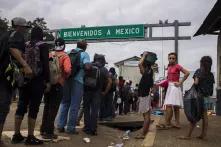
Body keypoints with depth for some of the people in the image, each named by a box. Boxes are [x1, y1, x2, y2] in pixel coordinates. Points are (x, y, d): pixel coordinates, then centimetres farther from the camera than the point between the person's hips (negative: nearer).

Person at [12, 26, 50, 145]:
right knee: (33, 108, -2)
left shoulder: (25, 45, 11)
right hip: (37, 80, -5)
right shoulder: (43, 46, -2)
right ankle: (30, 137, 1)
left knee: (21, 107, 10)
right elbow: (45, 64, -10)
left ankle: (16, 135, 15)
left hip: (24, 79, 5)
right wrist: (47, 80, -7)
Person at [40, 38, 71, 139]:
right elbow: (67, 70, -22)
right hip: (58, 84, -5)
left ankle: (43, 130, 25)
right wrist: (65, 77, -3)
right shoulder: (64, 56, -7)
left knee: (47, 107, 18)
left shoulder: (49, 55, 9)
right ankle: (49, 132, 3)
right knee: (53, 108, 1)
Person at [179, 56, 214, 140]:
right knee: (204, 116, 9)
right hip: (206, 97, 5)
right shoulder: (211, 75, 8)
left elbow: (196, 82, -19)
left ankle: (188, 135, 1)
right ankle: (204, 134, 13)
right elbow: (211, 87, 5)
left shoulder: (199, 71, -8)